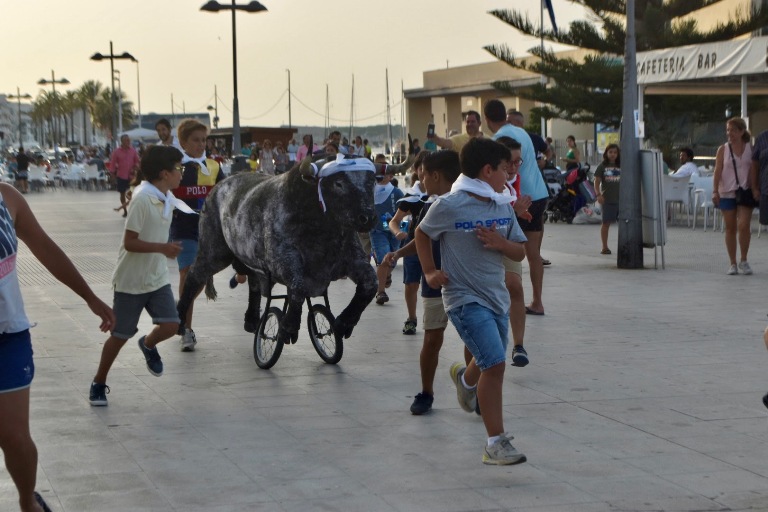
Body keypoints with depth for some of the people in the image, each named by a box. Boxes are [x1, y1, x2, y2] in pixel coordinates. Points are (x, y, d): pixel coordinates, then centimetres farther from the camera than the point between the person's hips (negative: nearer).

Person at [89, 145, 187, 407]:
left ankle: (148, 345, 27)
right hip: (131, 280, -6)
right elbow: (130, 242, -24)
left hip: (158, 278, 6)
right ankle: (98, 384, 19)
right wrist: (163, 247, -31)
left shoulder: (167, 198, 2)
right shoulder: (143, 199, -22)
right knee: (120, 336, 2)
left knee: (170, 325, -7)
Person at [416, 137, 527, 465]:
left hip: (496, 296, 7)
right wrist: (429, 271, -2)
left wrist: (501, 243, -13)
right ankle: (496, 443, -11)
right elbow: (422, 233, 5)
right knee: (495, 364, -17)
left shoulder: (503, 207, 4)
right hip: (465, 298, -7)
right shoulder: (449, 206, -12)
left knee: (489, 362, 22)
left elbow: (520, 253, 7)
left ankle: (465, 378, 60)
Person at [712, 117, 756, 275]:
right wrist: (715, 191, -14)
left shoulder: (750, 148, 3)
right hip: (727, 192, 1)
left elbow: (753, 170, -3)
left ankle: (743, 261, 6)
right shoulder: (723, 150, 2)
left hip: (745, 192, -1)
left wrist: (755, 188, -16)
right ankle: (733, 264, 11)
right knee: (730, 228, 3)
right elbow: (718, 171, -3)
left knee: (744, 226, -11)